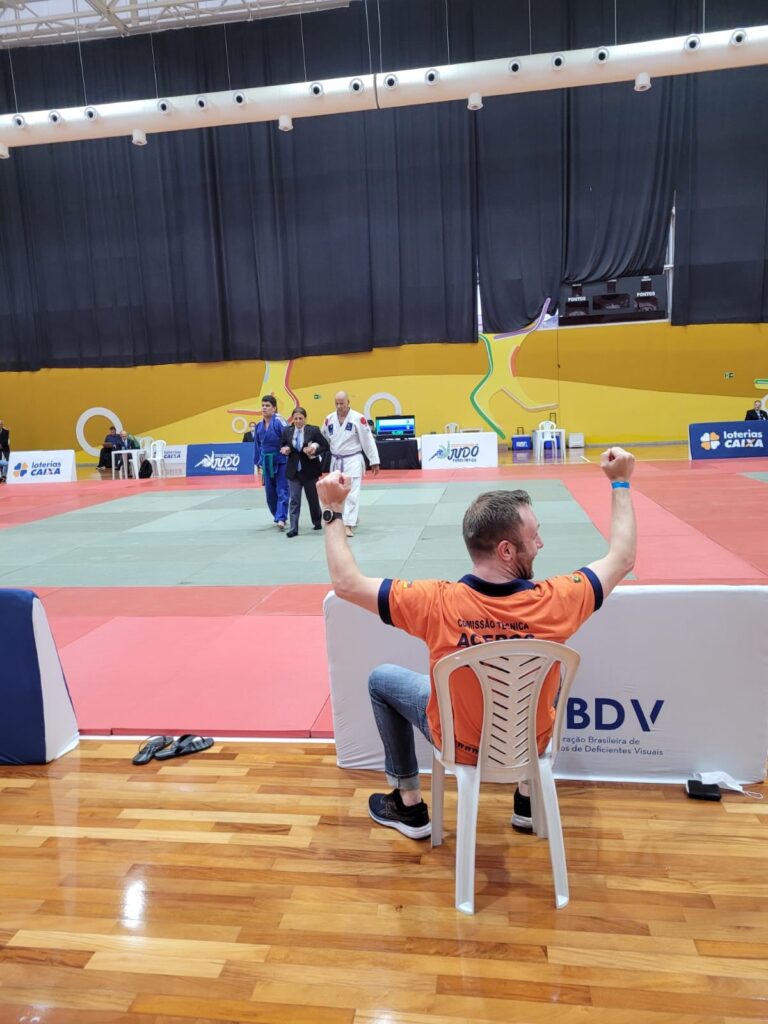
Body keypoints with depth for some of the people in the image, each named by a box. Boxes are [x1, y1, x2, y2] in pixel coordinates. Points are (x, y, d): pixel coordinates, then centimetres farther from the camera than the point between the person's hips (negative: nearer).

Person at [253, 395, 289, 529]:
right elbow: (257, 446, 14)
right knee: (270, 493, 11)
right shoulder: (259, 426, 6)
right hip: (266, 463, 6)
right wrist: (258, 464, 16)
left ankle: (281, 519, -10)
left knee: (282, 491, -7)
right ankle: (278, 516, 28)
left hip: (280, 461, -6)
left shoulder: (279, 422, -13)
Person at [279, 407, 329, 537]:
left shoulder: (313, 430, -8)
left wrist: (314, 450, -22)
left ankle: (317, 522, 35)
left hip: (309, 470, -1)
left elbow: (325, 446, -5)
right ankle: (294, 528, 0)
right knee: (294, 500, -1)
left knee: (313, 498, 13)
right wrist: (285, 450, -11)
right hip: (294, 471, 2)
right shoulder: (287, 431, 0)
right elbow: (283, 446, 12)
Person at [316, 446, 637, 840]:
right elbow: (623, 557, -9)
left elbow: (346, 583, -20)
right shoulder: (554, 603, -29)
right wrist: (620, 482, 0)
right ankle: (529, 798, 39)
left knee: (381, 679, 21)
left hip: (458, 743, -1)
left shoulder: (437, 604, -33)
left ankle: (409, 806, 28)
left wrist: (333, 511, -11)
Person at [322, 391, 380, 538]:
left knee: (351, 493, -10)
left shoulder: (358, 418, -11)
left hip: (353, 460, -5)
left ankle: (348, 525, -10)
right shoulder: (329, 419, 3)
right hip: (336, 461, 5)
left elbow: (368, 440, -8)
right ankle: (352, 518, 31)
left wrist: (374, 461, -6)